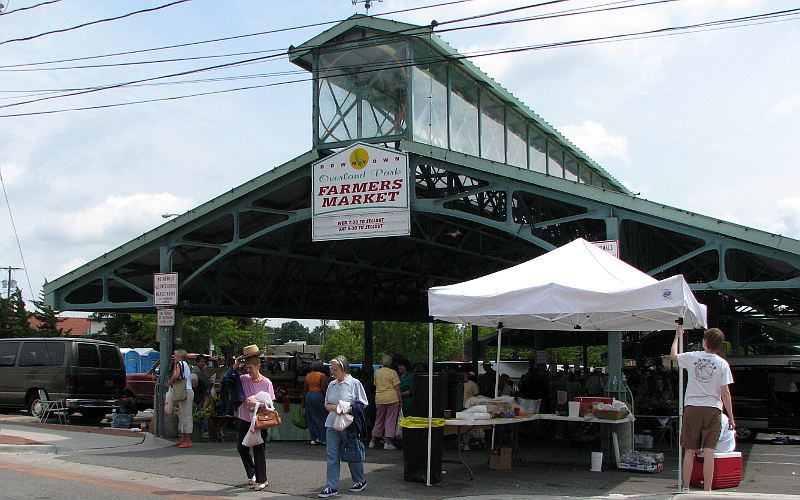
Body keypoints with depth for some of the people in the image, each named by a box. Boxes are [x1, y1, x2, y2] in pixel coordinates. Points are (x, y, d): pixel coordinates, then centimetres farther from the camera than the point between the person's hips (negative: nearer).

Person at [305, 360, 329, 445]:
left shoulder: (308, 375, 9)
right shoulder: (322, 376, -9)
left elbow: (305, 388, 12)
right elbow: (323, 389, -14)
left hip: (309, 396, 6)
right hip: (318, 396, -6)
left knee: (310, 418, 9)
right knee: (320, 417, 1)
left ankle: (313, 438, 10)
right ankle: (320, 438, -2)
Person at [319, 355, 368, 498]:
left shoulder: (354, 383, -7)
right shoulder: (331, 385, 8)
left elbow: (363, 404, -5)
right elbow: (327, 405, 13)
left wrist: (349, 409, -18)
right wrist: (334, 407, -8)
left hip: (349, 425, -4)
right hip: (332, 425, 5)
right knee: (332, 456, 1)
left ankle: (360, 481, 29)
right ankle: (331, 487, 6)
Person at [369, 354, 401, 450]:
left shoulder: (376, 373, 8)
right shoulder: (393, 373, -6)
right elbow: (397, 388, -7)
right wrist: (400, 400, -1)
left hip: (379, 399, 5)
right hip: (392, 399, -4)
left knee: (379, 420, 15)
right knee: (390, 420, 1)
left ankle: (373, 441, 18)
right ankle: (387, 442, -2)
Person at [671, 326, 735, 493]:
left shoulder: (692, 357, -3)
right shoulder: (722, 364, -5)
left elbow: (673, 355, 19)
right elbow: (725, 393, -6)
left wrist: (678, 336, 32)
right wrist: (731, 417, 2)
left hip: (692, 407, 1)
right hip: (712, 409, -1)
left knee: (690, 450, 7)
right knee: (708, 451, -1)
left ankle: (686, 488, 12)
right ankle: (707, 491, 0)